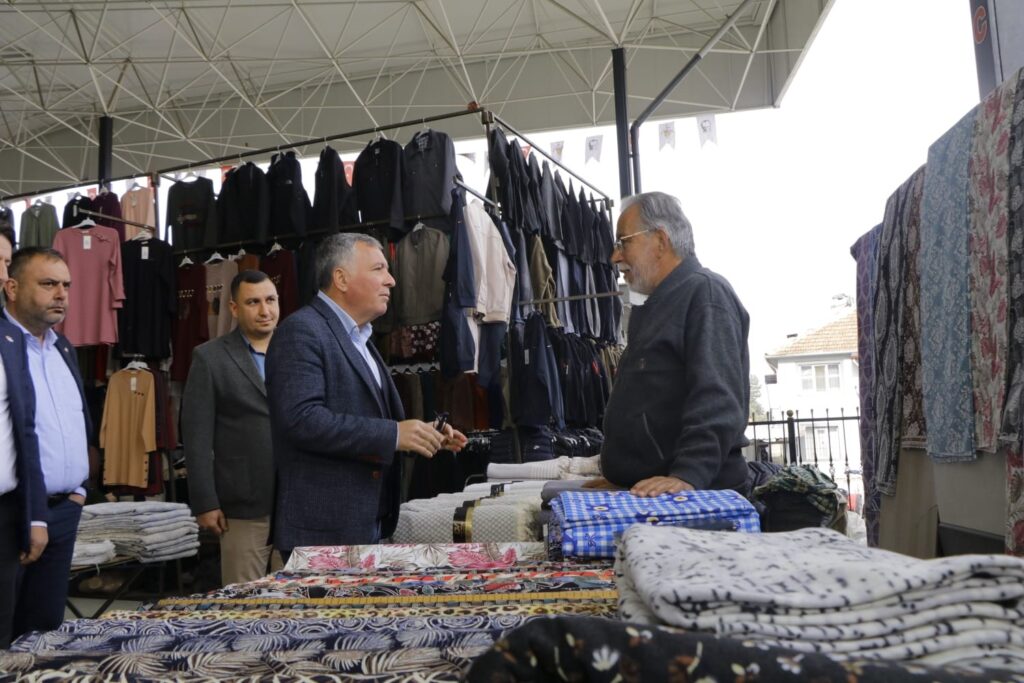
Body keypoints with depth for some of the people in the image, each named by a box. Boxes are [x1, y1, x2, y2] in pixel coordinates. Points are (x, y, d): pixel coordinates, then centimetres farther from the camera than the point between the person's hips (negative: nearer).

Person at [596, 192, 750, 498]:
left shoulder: (705, 292, -12)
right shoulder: (661, 304, 20)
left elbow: (716, 401, -25)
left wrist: (688, 476, -34)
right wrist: (615, 471, 22)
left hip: (700, 495, -9)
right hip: (645, 492, 9)